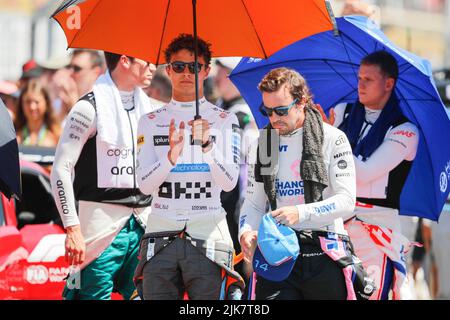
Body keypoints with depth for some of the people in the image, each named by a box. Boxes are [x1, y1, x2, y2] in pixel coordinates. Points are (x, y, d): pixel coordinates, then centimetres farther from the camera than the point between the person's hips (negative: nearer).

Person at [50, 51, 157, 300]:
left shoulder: (147, 107, 14)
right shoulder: (91, 107, -6)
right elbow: (60, 171, -9)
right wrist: (73, 230, -14)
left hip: (142, 224, 6)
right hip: (102, 227, -6)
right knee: (95, 294, -7)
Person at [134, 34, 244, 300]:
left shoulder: (224, 120, 7)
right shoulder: (150, 122, 11)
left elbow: (229, 182, -4)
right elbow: (145, 185, 1)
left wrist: (207, 145, -19)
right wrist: (171, 156, -16)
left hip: (207, 236, -1)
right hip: (161, 233, 2)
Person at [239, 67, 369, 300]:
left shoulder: (332, 139, -1)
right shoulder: (261, 144, 13)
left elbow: (346, 201, -8)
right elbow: (253, 203, 15)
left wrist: (301, 213, -21)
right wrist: (246, 232, -7)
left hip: (323, 256, -2)